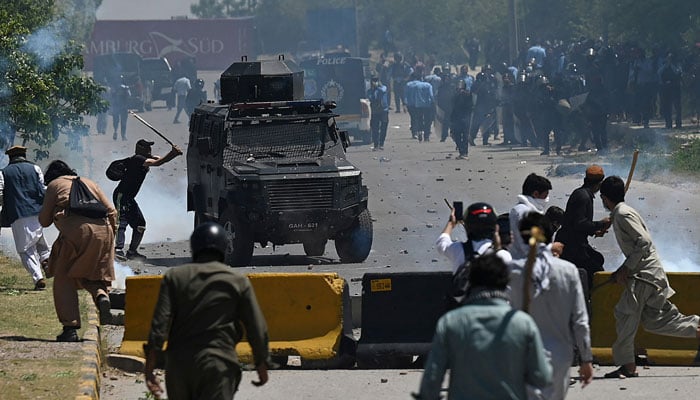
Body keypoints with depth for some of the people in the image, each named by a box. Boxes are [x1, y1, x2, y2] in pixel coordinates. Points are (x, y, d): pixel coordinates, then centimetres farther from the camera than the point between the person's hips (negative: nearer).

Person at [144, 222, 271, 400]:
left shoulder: (174, 277, 5)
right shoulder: (238, 281, 3)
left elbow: (159, 325, -4)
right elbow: (257, 330, 3)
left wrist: (149, 370, -5)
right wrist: (262, 367, 17)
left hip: (178, 364, 3)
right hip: (218, 365, -3)